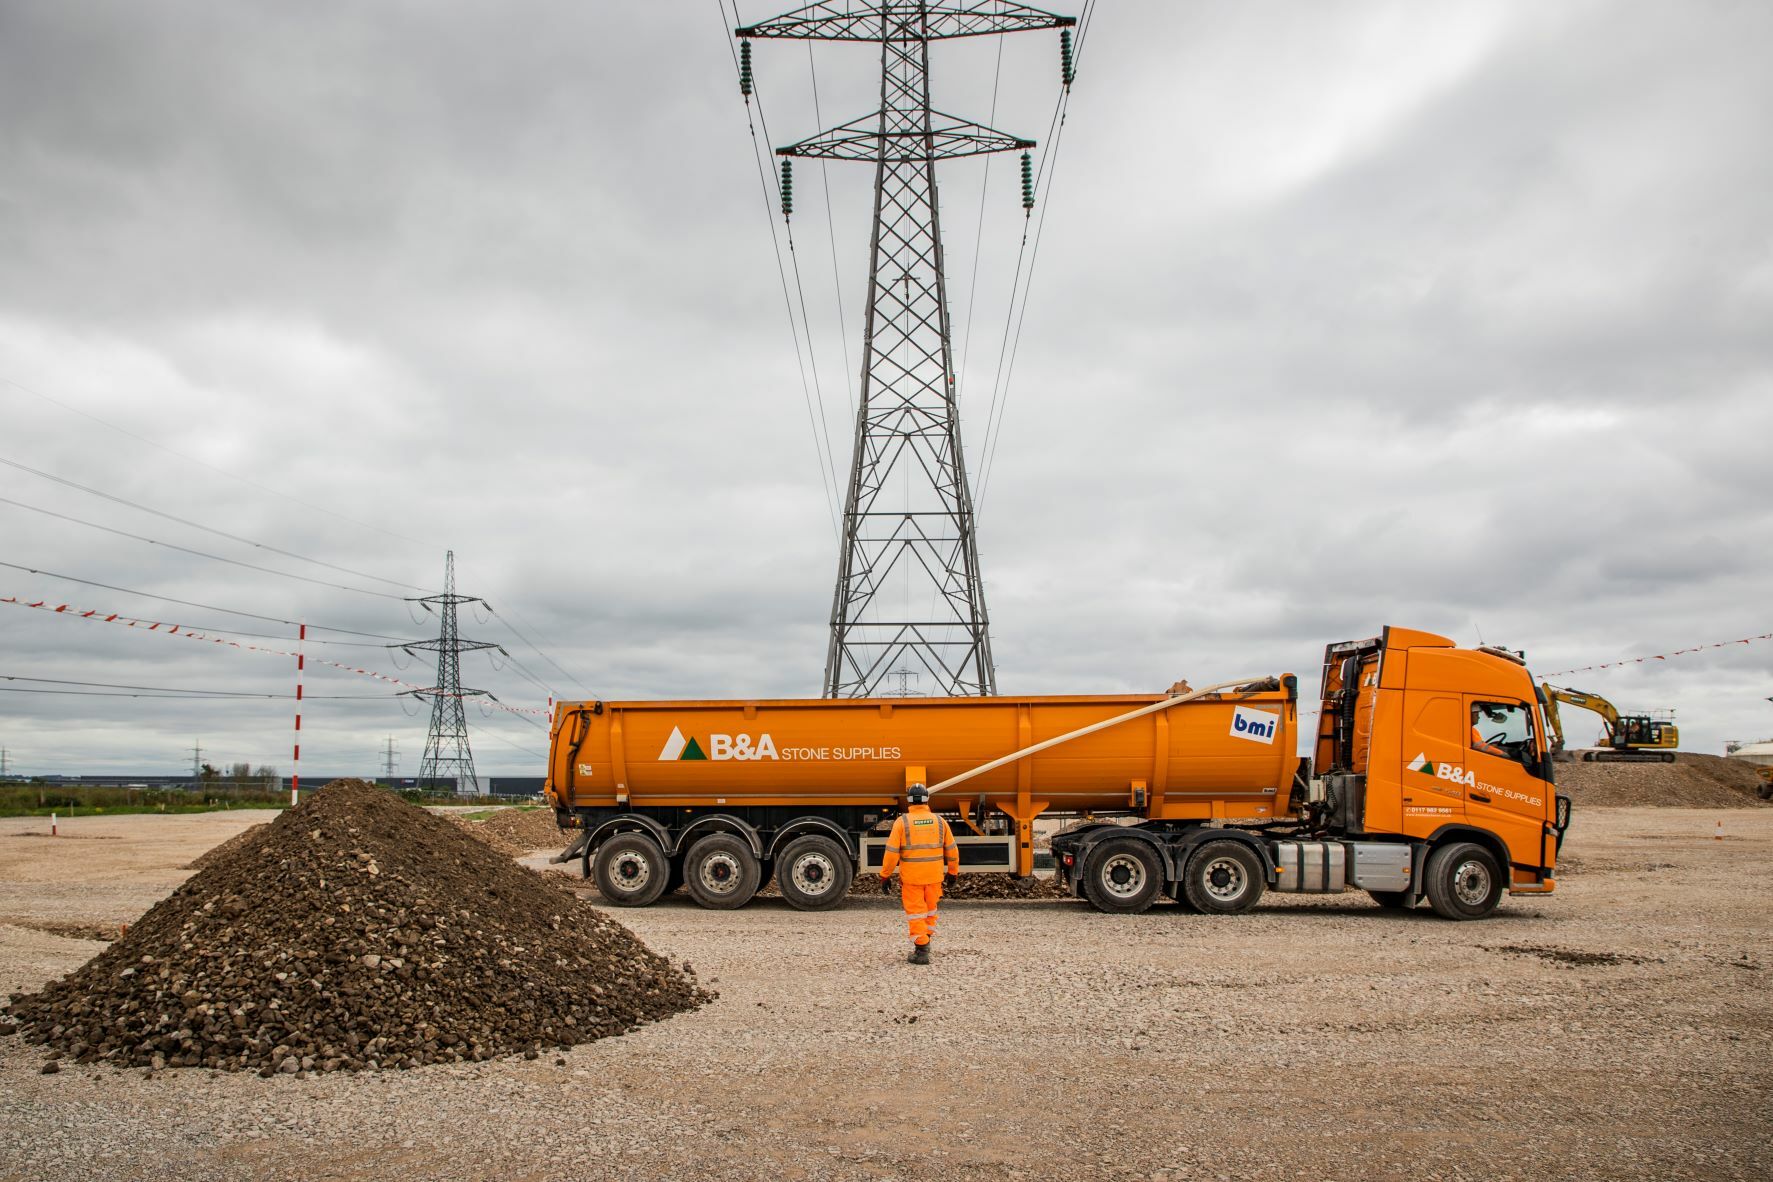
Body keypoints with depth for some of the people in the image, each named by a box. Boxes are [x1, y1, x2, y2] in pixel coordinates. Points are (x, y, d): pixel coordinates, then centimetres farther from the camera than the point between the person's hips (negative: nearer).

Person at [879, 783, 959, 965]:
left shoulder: (902, 822, -9)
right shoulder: (939, 821, 0)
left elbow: (892, 852, -12)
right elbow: (952, 850, 5)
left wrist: (885, 876, -3)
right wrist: (953, 873, 18)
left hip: (911, 877, -3)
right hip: (934, 875, 3)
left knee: (915, 913, 5)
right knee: (930, 909, 21)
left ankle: (921, 951, 2)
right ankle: (925, 940, 29)